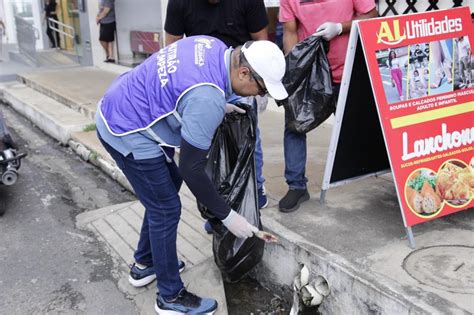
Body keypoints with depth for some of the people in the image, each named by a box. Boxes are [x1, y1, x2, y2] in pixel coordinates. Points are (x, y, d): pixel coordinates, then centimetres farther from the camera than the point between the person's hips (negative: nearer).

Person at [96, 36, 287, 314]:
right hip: (125, 130, -10)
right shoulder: (208, 98, -29)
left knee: (168, 185, 20)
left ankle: (145, 264, 37)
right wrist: (228, 216, -14)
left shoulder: (215, 46, -2)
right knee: (167, 209, -1)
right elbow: (192, 169, -23)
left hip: (121, 106, 10)